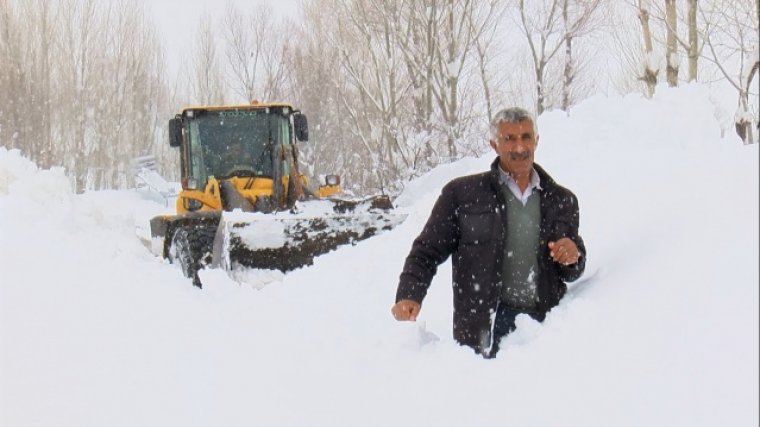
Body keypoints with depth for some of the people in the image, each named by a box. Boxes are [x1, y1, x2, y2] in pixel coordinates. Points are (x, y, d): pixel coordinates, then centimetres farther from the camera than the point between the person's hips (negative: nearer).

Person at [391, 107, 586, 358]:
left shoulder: (562, 200, 16)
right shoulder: (462, 194, 5)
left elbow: (571, 273, 22)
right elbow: (427, 251, 6)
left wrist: (573, 257, -2)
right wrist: (409, 295, -12)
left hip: (546, 328, 3)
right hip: (482, 332, -3)